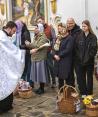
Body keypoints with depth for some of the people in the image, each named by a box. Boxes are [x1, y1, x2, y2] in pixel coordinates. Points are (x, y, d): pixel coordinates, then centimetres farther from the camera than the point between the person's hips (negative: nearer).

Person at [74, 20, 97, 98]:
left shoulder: (93, 37, -4)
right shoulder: (79, 36, 4)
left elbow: (94, 49, -9)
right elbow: (76, 48, 2)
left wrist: (88, 58, -15)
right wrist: (79, 57, -9)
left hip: (89, 61, -2)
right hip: (80, 61, 2)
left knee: (89, 77, 9)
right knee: (81, 77, 7)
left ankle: (89, 93, 19)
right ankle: (83, 93, 20)